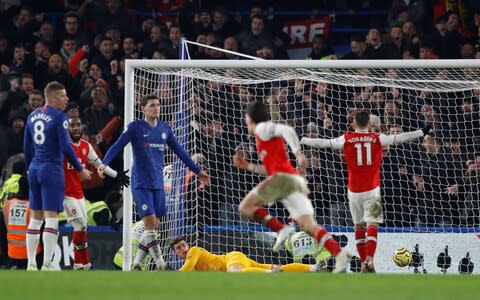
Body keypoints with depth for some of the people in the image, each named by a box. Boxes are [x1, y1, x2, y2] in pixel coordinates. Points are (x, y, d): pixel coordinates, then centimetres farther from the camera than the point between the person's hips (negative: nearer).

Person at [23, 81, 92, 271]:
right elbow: (65, 146, -16)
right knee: (51, 218, -7)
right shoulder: (59, 116, -11)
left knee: (35, 218, 13)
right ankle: (46, 265, -12)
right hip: (52, 170, -7)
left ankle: (31, 264, 12)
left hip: (34, 170, 7)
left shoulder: (33, 116, 11)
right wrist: (80, 169, -6)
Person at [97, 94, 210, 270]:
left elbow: (179, 151, 19)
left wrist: (197, 171, 21)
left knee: (153, 226, 4)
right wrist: (104, 163, -27)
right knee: (150, 222, -14)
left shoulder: (165, 128, 11)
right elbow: (118, 146, -10)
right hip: (141, 183, -6)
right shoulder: (136, 127, -4)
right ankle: (161, 265, -14)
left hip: (158, 183, 6)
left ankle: (136, 264, 13)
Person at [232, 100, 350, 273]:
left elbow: (287, 130, -12)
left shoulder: (262, 128, 6)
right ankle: (340, 254, -24)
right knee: (309, 225, -4)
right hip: (296, 181, 8)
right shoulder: (267, 136, 32)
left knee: (245, 207, 2)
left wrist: (298, 154, -22)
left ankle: (281, 229, -16)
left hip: (283, 177, -8)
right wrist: (248, 166, 35)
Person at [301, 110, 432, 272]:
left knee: (359, 225, 13)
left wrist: (302, 140, 17)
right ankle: (369, 259, -24)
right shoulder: (378, 139, -1)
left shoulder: (346, 139, 0)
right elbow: (400, 138, 4)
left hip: (354, 190, 1)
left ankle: (363, 262, 14)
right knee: (372, 224, -6)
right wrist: (422, 132, 14)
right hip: (372, 189, -1)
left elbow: (322, 143, 4)